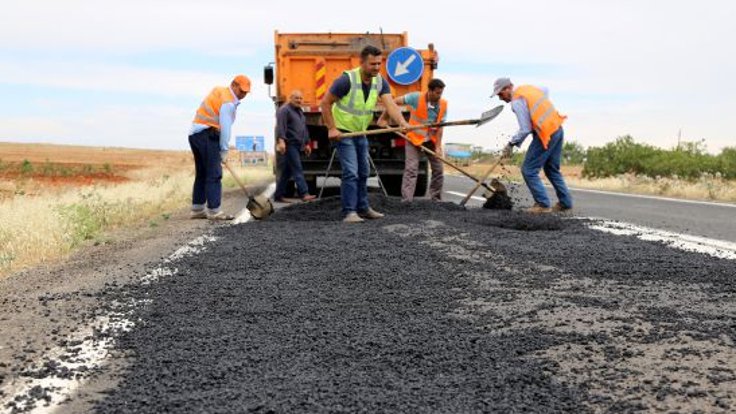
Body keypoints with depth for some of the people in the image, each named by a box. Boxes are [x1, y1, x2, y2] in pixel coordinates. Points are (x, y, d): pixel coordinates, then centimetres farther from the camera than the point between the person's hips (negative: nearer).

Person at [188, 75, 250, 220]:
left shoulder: (219, 91, 18)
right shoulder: (228, 102, -11)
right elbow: (225, 128, -14)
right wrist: (224, 151, -8)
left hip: (195, 134, 10)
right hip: (207, 135, -10)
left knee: (201, 174, 13)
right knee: (214, 174, -8)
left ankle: (197, 209, 17)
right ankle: (214, 211, -9)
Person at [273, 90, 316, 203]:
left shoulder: (300, 112, 22)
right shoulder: (284, 110, -6)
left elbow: (304, 129, 29)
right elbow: (280, 126, -19)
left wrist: (307, 143, 26)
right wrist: (281, 141, -31)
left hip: (297, 146, 9)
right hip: (289, 145, -9)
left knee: (287, 172, 9)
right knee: (297, 169, -13)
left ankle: (278, 195, 13)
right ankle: (304, 194, -17)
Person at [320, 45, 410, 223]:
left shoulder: (380, 82, -7)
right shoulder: (347, 79, -23)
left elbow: (390, 104, -21)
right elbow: (326, 103, -16)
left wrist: (402, 122, -38)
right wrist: (331, 128, -20)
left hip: (361, 132, 7)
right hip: (343, 132, -7)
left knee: (363, 172, 14)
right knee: (351, 172, -14)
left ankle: (363, 208, 26)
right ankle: (349, 212, -9)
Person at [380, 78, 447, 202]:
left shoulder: (443, 105, -12)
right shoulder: (417, 98, -21)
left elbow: (440, 127, -11)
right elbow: (395, 102, -14)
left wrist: (438, 146, -17)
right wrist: (383, 118, -11)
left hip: (432, 140, 4)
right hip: (414, 138, -4)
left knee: (439, 170, 5)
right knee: (411, 169, -10)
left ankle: (436, 200, 20)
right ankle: (406, 201, -11)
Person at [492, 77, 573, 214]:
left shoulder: (517, 101, -14)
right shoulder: (527, 88, 12)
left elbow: (525, 130, -16)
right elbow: (545, 91, 33)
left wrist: (511, 144, -3)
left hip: (546, 135, -9)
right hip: (557, 129, 9)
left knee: (529, 170, -1)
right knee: (552, 170, 19)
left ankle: (543, 205, -1)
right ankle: (565, 203, 22)